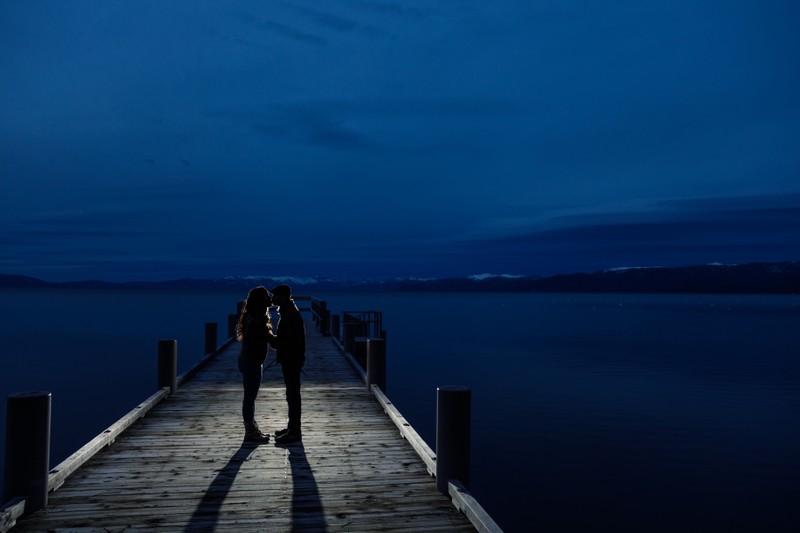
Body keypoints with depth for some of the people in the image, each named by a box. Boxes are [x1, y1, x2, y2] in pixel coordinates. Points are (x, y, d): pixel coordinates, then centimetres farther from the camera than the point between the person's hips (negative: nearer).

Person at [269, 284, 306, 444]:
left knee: (293, 395, -4)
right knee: (292, 395, 16)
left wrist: (273, 340, -14)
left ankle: (295, 432, 2)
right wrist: (275, 339, 6)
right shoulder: (288, 312, 13)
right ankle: (292, 428, 25)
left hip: (292, 361, -10)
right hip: (290, 360, 10)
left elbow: (292, 341, -23)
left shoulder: (291, 315, -18)